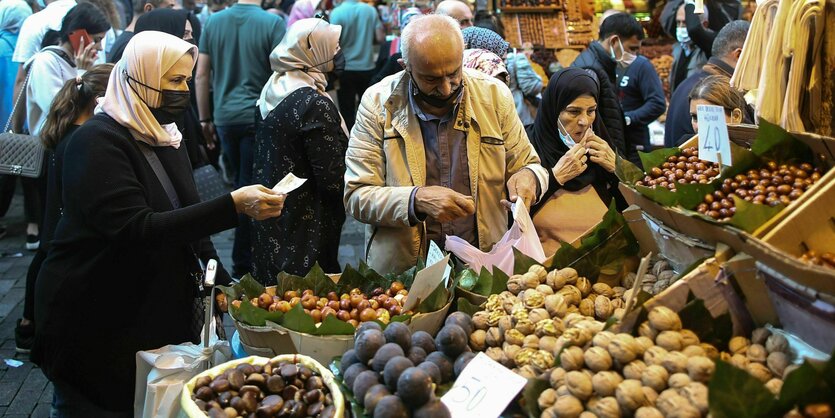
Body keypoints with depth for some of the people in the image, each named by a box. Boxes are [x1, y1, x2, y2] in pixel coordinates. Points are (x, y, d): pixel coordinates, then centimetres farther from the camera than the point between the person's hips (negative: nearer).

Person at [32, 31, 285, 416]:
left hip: (161, 310, 7)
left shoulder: (163, 137, 7)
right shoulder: (98, 142, -18)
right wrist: (232, 206, -35)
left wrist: (223, 284, 4)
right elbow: (135, 229, -30)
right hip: (95, 324, -7)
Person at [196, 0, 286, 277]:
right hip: (258, 117, -4)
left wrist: (205, 119, 13)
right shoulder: (272, 23, -9)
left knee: (239, 184, 19)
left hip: (224, 116, 4)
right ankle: (242, 263, 9)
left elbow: (202, 75, 5)